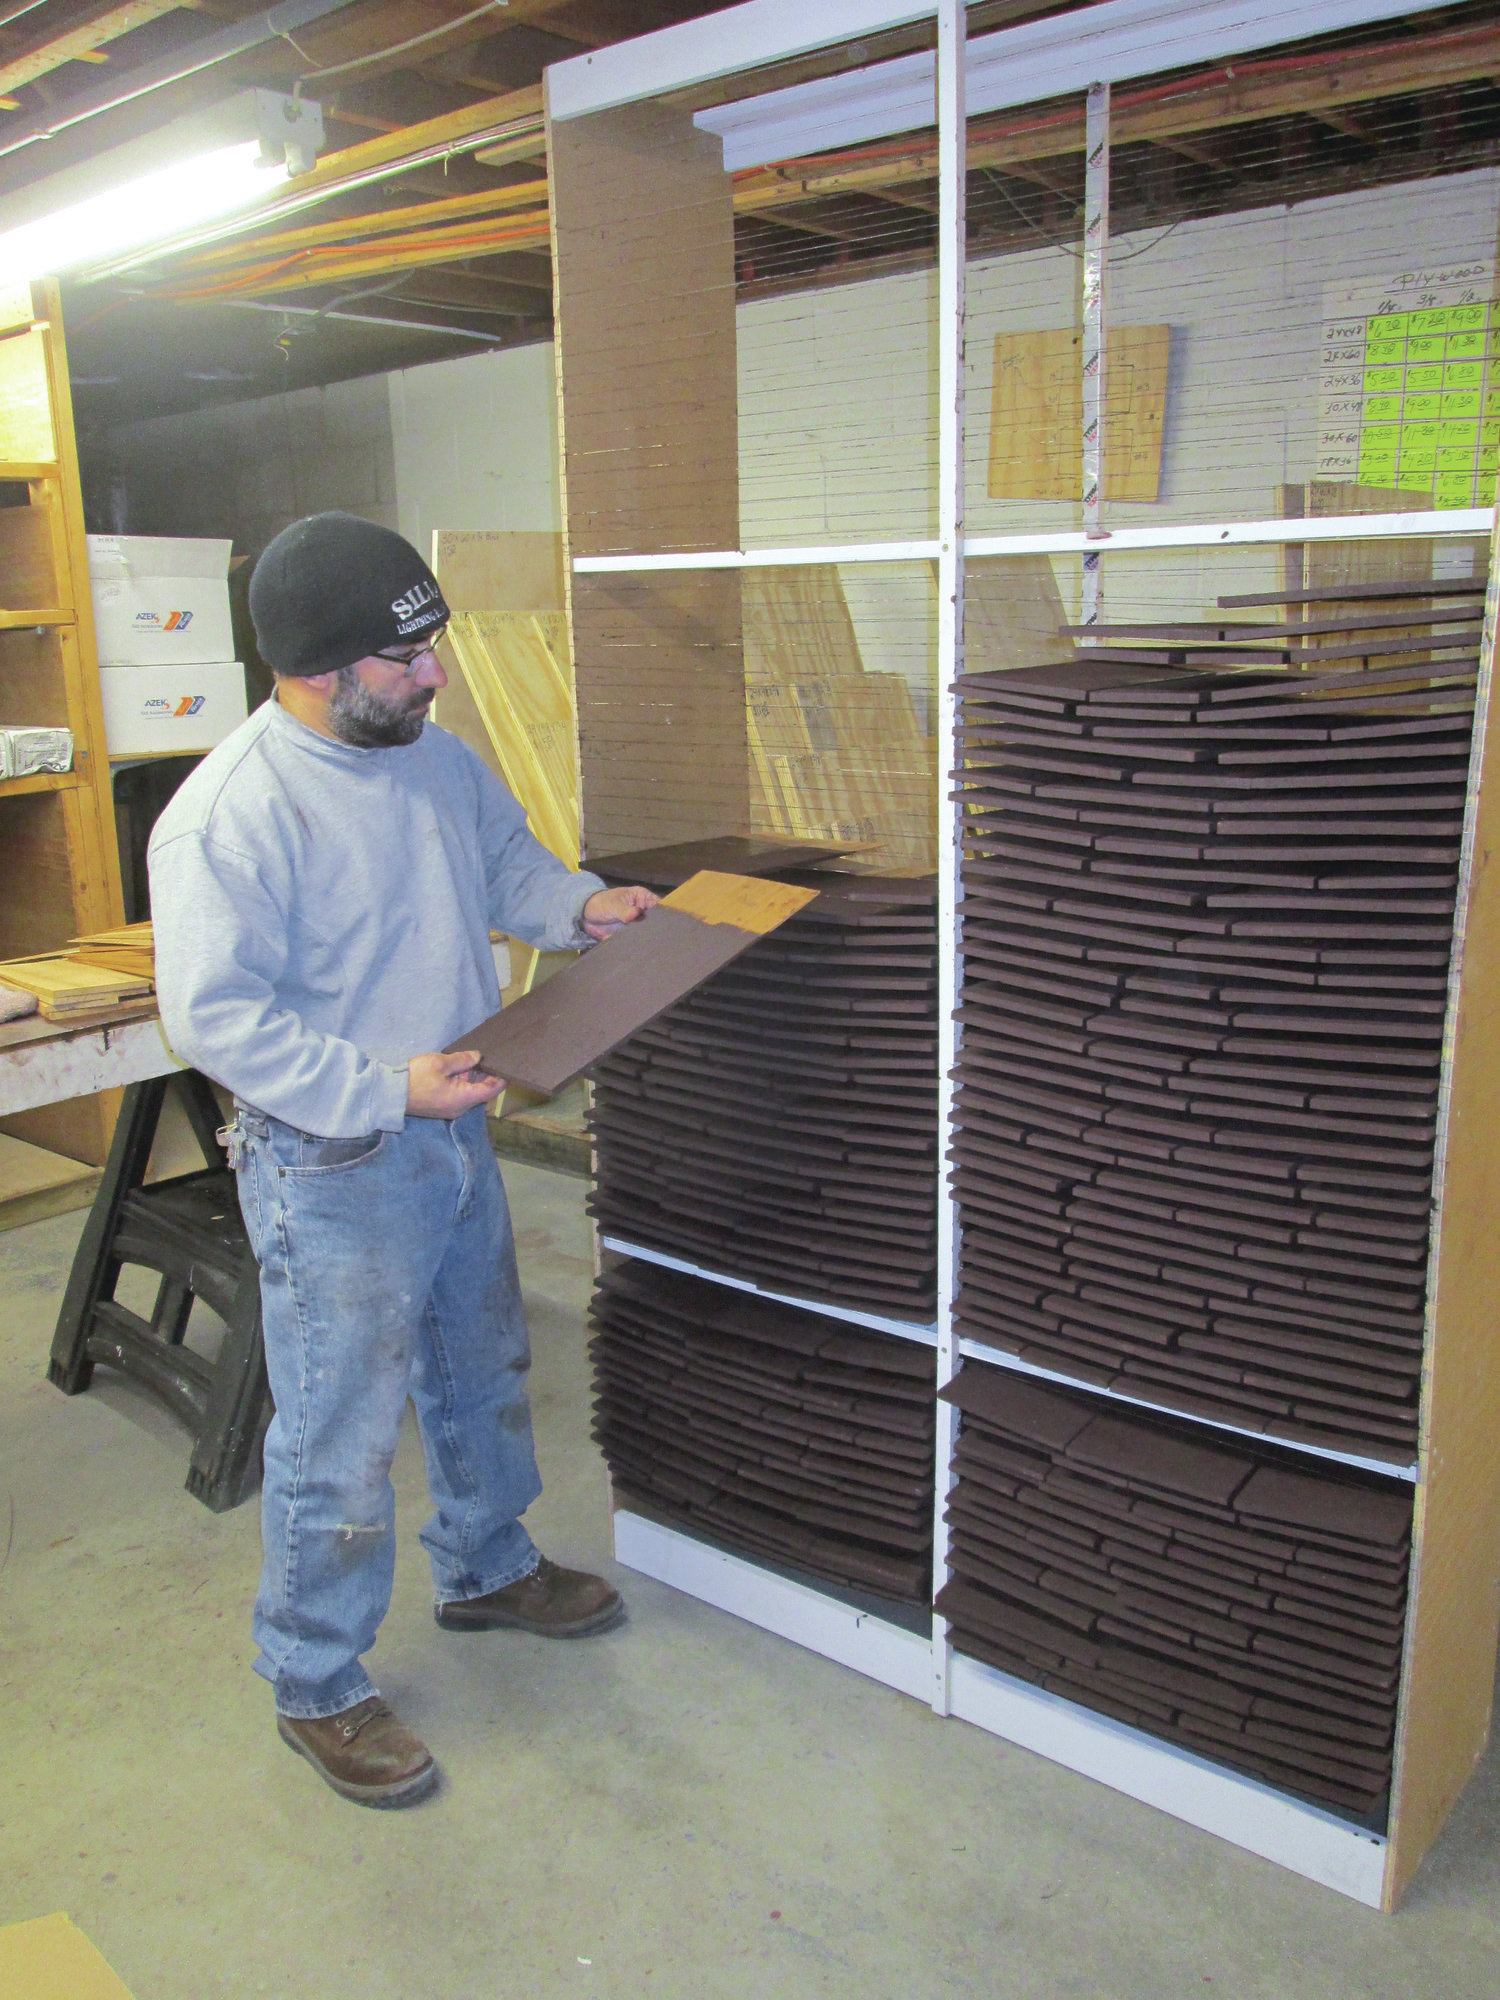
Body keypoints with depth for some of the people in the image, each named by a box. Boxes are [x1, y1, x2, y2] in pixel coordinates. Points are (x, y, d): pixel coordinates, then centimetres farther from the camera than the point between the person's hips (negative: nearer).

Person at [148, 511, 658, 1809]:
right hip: (332, 1171, -8)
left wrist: (582, 906, -2)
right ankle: (316, 1688, 28)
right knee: (340, 1442, 5)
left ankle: (488, 1569, 50)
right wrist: (389, 1088, -28)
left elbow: (504, 865, 17)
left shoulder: (431, 752, 1)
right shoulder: (230, 815, -24)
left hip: (452, 1133, 8)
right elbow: (214, 1017, -25)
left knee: (484, 1374, 25)